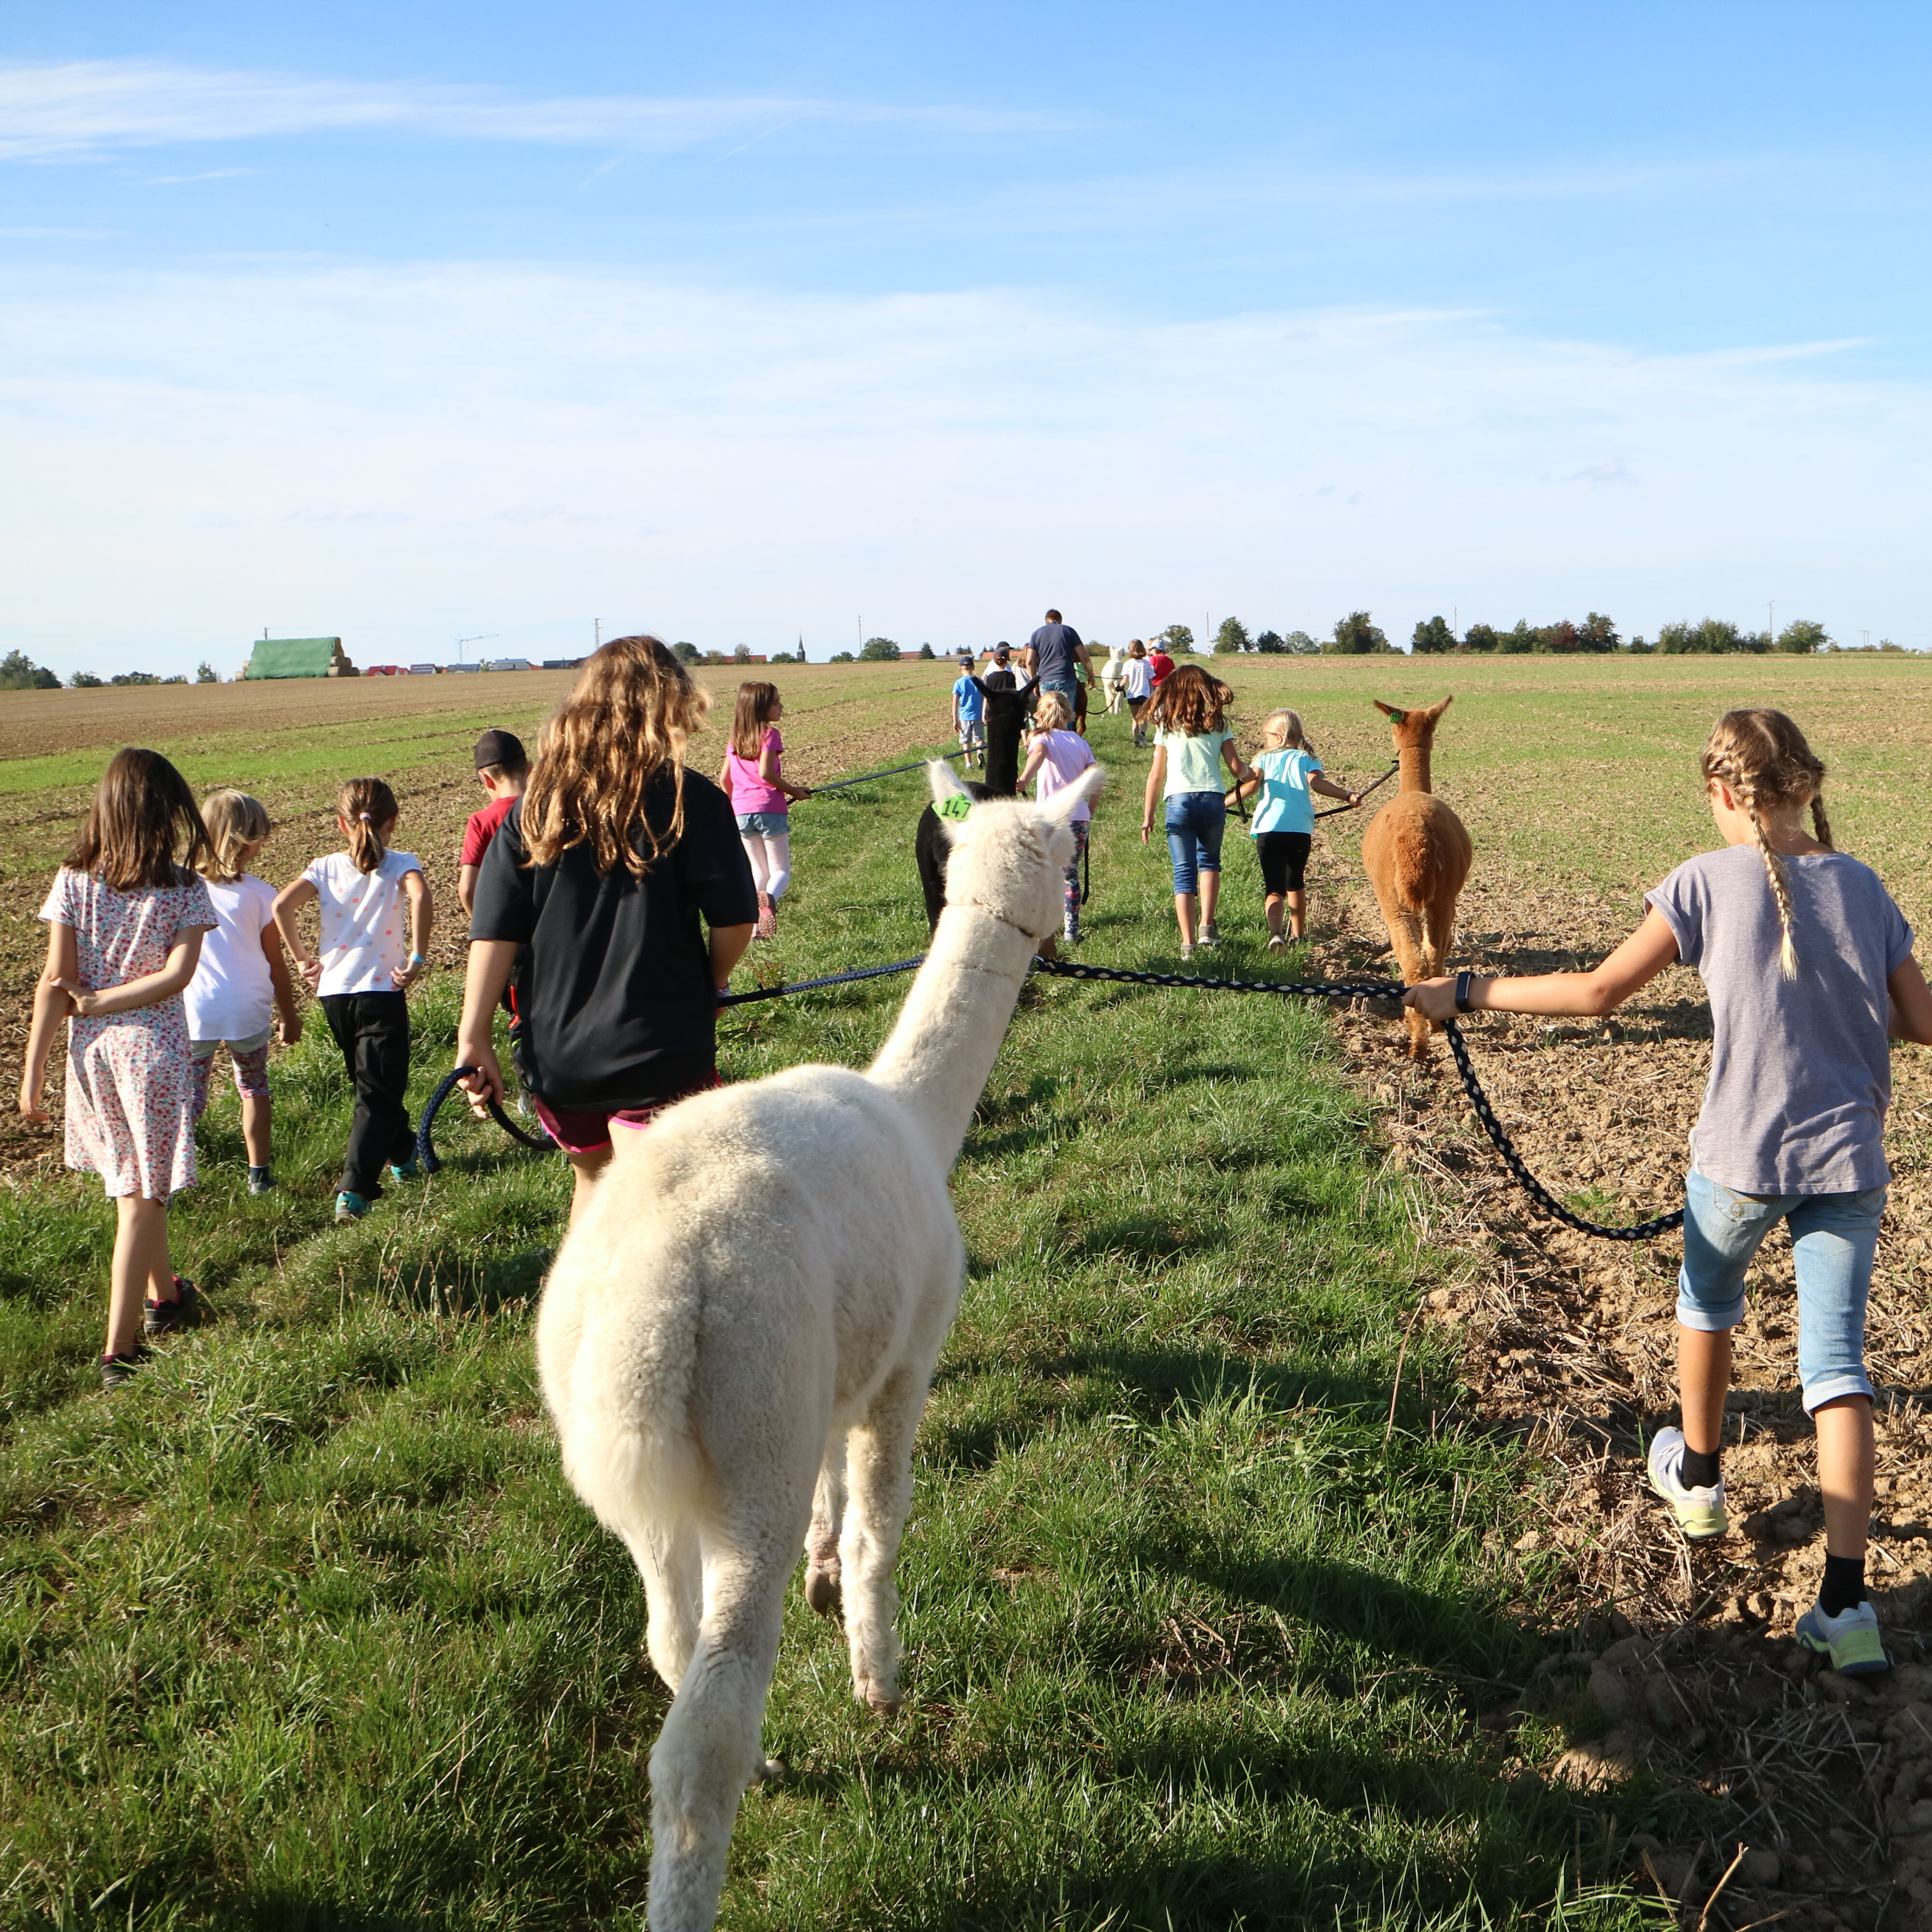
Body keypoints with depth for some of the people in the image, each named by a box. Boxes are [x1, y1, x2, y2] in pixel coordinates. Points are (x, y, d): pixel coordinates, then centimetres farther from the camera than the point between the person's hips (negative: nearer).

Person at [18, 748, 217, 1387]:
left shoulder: (74, 880, -3)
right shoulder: (184, 888, -7)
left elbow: (53, 982, -5)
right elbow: (177, 975, -17)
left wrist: (33, 1069, -2)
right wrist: (98, 1002, -8)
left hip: (90, 1049, 3)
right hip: (154, 1047, -3)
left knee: (135, 1181, 22)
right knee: (142, 1196, 1)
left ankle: (164, 1297, 41)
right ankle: (119, 1350, -2)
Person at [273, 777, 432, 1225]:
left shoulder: (326, 867, 4)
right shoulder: (400, 864, -4)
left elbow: (282, 905, -9)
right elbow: (420, 898, -25)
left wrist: (302, 958, 1)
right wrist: (417, 957, -22)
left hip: (333, 991, 4)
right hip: (382, 992, -4)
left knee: (374, 1084, 24)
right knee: (377, 1094, -2)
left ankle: (403, 1153, 43)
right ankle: (354, 1192, -16)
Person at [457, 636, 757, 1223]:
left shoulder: (536, 805, 3)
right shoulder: (690, 798, -6)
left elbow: (495, 931, -2)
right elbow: (734, 923, -7)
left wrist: (474, 1036, 0)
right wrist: (709, 988, 12)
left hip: (555, 1050, 4)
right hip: (660, 1049, -4)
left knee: (594, 1183, 26)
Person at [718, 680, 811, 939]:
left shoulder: (736, 738, 14)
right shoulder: (769, 734, -6)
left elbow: (724, 778, 14)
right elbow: (766, 772, -16)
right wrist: (794, 791, -6)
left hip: (741, 812, 6)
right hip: (769, 809, -6)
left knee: (759, 871, 17)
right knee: (781, 870, -1)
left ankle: (756, 926, 8)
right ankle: (770, 898, -33)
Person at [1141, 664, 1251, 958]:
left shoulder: (1166, 725, 8)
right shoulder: (1217, 724, 9)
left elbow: (1156, 774, 4)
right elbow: (1236, 768, 3)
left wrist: (1148, 814, 9)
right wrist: (1249, 769, 27)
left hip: (1179, 801, -1)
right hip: (1213, 800, 1)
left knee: (1184, 873, 1)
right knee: (1209, 861, 23)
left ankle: (1188, 942, -7)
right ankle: (1207, 926, 10)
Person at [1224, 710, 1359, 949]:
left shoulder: (1264, 759, 12)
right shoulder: (1307, 759, 13)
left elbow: (1251, 785, -5)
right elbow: (1316, 783, -7)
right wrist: (1347, 796, -6)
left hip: (1268, 829, -2)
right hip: (1300, 829, 2)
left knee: (1274, 887, -5)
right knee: (1295, 883, 23)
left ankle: (1275, 934, -28)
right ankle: (1298, 934, 34)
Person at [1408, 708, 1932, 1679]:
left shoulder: (1709, 881, -9)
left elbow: (1600, 991, -11)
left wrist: (1466, 994, -3)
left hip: (1743, 1154, -2)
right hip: (1850, 1160, 3)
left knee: (1707, 1303, 26)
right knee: (1837, 1362, 4)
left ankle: (1697, 1480, 47)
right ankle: (1845, 1602, -3)